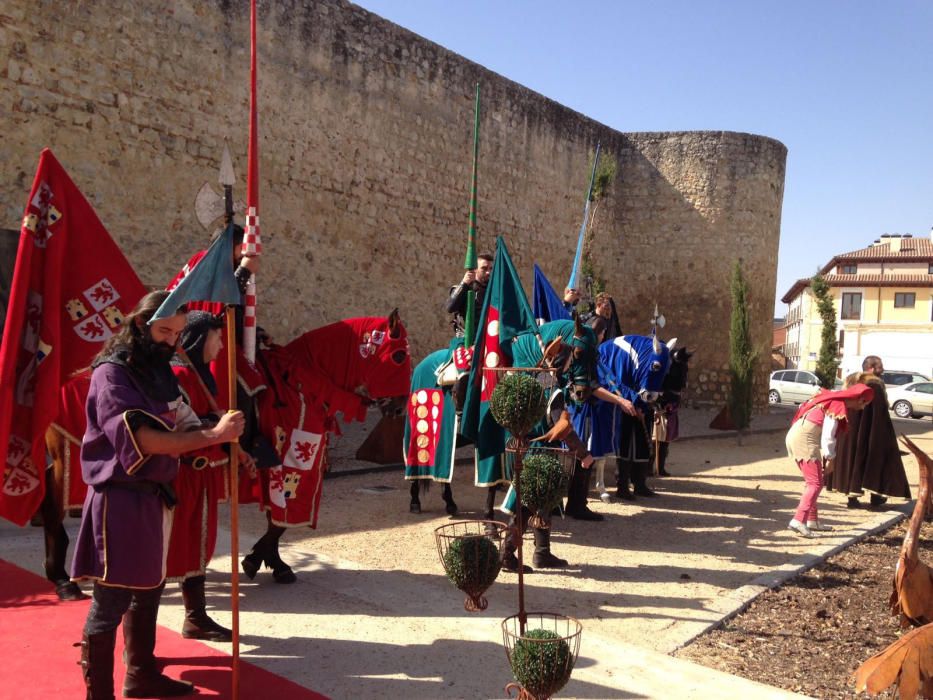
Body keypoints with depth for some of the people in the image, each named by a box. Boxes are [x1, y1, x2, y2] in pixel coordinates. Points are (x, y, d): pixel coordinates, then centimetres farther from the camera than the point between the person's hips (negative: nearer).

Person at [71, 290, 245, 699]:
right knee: (110, 603, -3)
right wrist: (212, 436, -31)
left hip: (154, 495, 9)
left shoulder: (160, 372, 11)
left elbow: (181, 428, 7)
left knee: (149, 590, 19)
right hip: (120, 498, -9)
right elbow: (140, 438, -26)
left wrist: (223, 437, -12)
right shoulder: (112, 373, -14)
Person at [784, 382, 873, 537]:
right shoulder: (839, 407, -12)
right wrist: (830, 458, -6)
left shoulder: (836, 401, 17)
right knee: (816, 483, -10)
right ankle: (798, 520, -19)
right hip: (804, 439, -10)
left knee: (811, 481, 18)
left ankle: (812, 520, 25)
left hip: (796, 436, 10)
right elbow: (828, 436, -16)